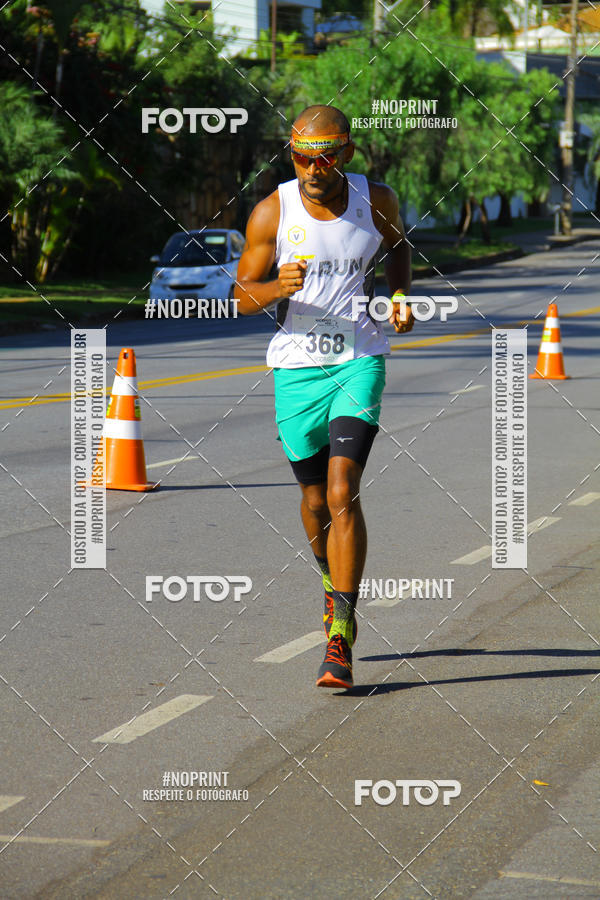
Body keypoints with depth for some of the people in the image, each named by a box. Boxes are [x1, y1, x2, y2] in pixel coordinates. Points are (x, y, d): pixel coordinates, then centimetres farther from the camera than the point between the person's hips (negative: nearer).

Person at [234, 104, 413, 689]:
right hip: (296, 366, 1)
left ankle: (340, 637, -15)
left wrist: (400, 295, 1)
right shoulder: (272, 212, -7)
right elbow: (243, 294, -2)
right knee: (315, 499, 12)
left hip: (359, 361, -1)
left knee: (342, 492, -16)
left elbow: (397, 245, 19)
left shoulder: (376, 201, -3)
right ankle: (334, 583, 44)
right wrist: (278, 287, -23)